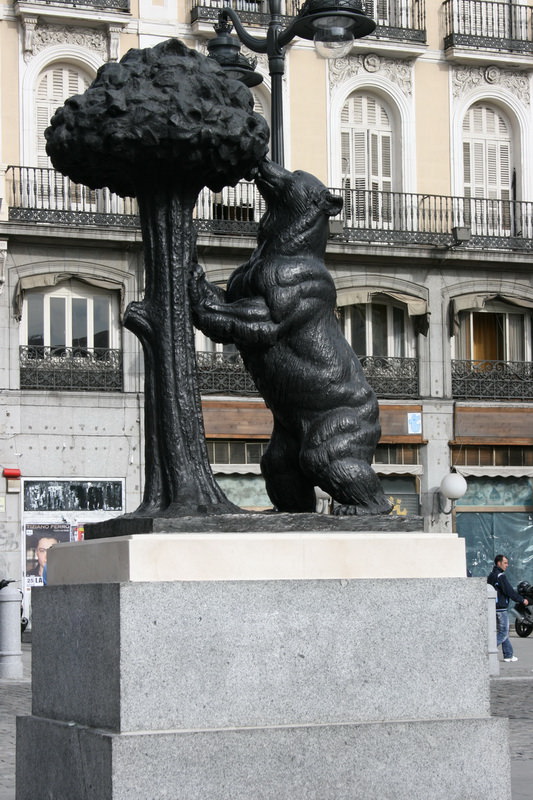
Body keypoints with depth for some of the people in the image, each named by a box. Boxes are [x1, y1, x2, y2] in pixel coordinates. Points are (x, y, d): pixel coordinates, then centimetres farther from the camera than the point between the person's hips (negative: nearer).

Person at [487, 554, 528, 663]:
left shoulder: (490, 576, 15)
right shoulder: (500, 576, -14)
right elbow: (509, 591, -18)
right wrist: (522, 600, -8)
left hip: (493, 608, 9)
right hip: (501, 608, -9)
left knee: (504, 632, 14)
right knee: (503, 633, -6)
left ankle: (508, 655, 15)